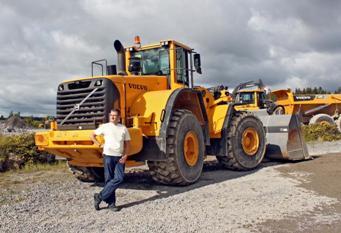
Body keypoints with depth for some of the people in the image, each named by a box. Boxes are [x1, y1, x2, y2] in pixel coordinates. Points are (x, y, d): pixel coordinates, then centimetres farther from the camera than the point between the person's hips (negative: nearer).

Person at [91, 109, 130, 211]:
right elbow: (92, 135, 11)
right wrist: (99, 145, 0)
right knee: (109, 179, 0)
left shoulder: (123, 128, 9)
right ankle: (111, 203, 9)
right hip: (108, 156, -2)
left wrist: (125, 156, -1)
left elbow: (127, 144, 12)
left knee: (119, 178, -8)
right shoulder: (105, 127, 2)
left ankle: (100, 196, 1)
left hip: (120, 157, 3)